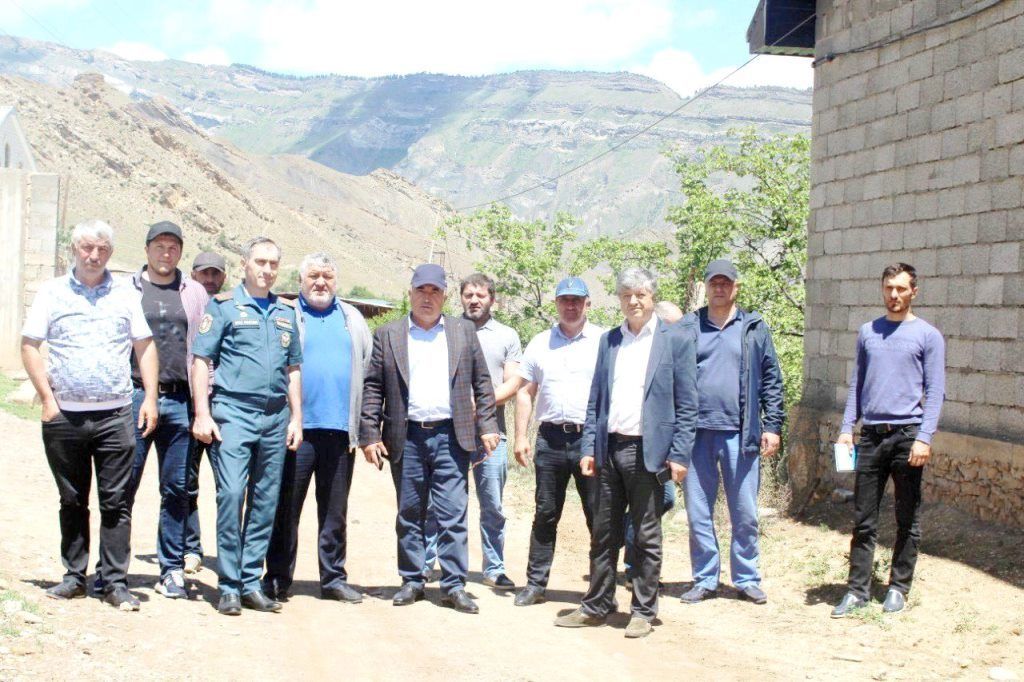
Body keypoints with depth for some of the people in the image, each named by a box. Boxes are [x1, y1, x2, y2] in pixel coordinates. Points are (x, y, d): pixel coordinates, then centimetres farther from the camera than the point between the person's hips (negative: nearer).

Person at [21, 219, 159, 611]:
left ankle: (115, 583, 2)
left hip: (115, 415, 0)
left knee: (116, 502, -2)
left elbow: (145, 346, 12)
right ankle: (75, 577, 19)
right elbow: (29, 346, 5)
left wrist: (149, 398, 2)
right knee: (72, 501, 9)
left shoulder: (125, 294, 9)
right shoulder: (52, 293, 6)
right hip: (65, 416, 0)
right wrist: (47, 398, -4)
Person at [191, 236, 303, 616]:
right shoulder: (224, 306, 2)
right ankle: (229, 586, -5)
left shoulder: (286, 312, 16)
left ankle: (251, 583, 13)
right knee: (231, 495, -12)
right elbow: (200, 360, -1)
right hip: (233, 413, -5)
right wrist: (202, 414, -9)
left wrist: (296, 418, 11)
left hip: (275, 417, 5)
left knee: (266, 502, 6)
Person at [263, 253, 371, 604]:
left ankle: (333, 578, 17)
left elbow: (369, 367, 14)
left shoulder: (352, 319, 15)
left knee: (335, 511, 9)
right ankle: (278, 579, 9)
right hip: (297, 428, -3)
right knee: (286, 508, 1)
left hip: (341, 429, 3)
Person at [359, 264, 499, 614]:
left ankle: (454, 585, 2)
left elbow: (482, 382, 11)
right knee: (409, 515, 7)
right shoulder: (388, 335, 8)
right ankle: (412, 581, 16)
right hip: (407, 439, 0)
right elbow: (372, 388, 5)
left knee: (453, 514, -2)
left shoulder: (464, 332, 11)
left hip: (451, 437, 0)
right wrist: (369, 435, -2)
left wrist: (487, 426, 1)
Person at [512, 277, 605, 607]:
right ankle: (535, 583, 15)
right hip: (550, 438, 3)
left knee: (598, 516, 1)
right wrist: (520, 436, 5)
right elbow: (525, 392, 13)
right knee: (545, 514, 9)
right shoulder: (540, 344, 11)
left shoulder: (603, 342, 2)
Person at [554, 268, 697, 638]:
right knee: (603, 534, 11)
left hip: (648, 451, -4)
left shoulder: (676, 339, -1)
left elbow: (687, 404, -4)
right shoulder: (609, 340, 13)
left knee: (647, 537, 4)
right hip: (610, 449, 4)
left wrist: (679, 454, -10)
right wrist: (589, 447, 6)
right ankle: (596, 606, 20)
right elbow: (596, 400, 14)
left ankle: (643, 612, 14)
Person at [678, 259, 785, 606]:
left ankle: (747, 579, 17)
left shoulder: (755, 328, 7)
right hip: (696, 433, 0)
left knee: (745, 513, 5)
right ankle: (705, 579, 17)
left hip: (740, 434, 0)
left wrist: (772, 425, 1)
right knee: (698, 513, 6)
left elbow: (771, 380, 7)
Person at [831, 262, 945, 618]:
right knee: (863, 519, 3)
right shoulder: (868, 332, 13)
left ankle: (898, 587, 15)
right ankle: (857, 589, 8)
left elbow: (935, 392, -3)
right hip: (871, 435, 3)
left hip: (907, 435, -3)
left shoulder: (927, 336, 1)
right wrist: (847, 428, 7)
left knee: (907, 520, 5)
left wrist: (924, 438, -13)